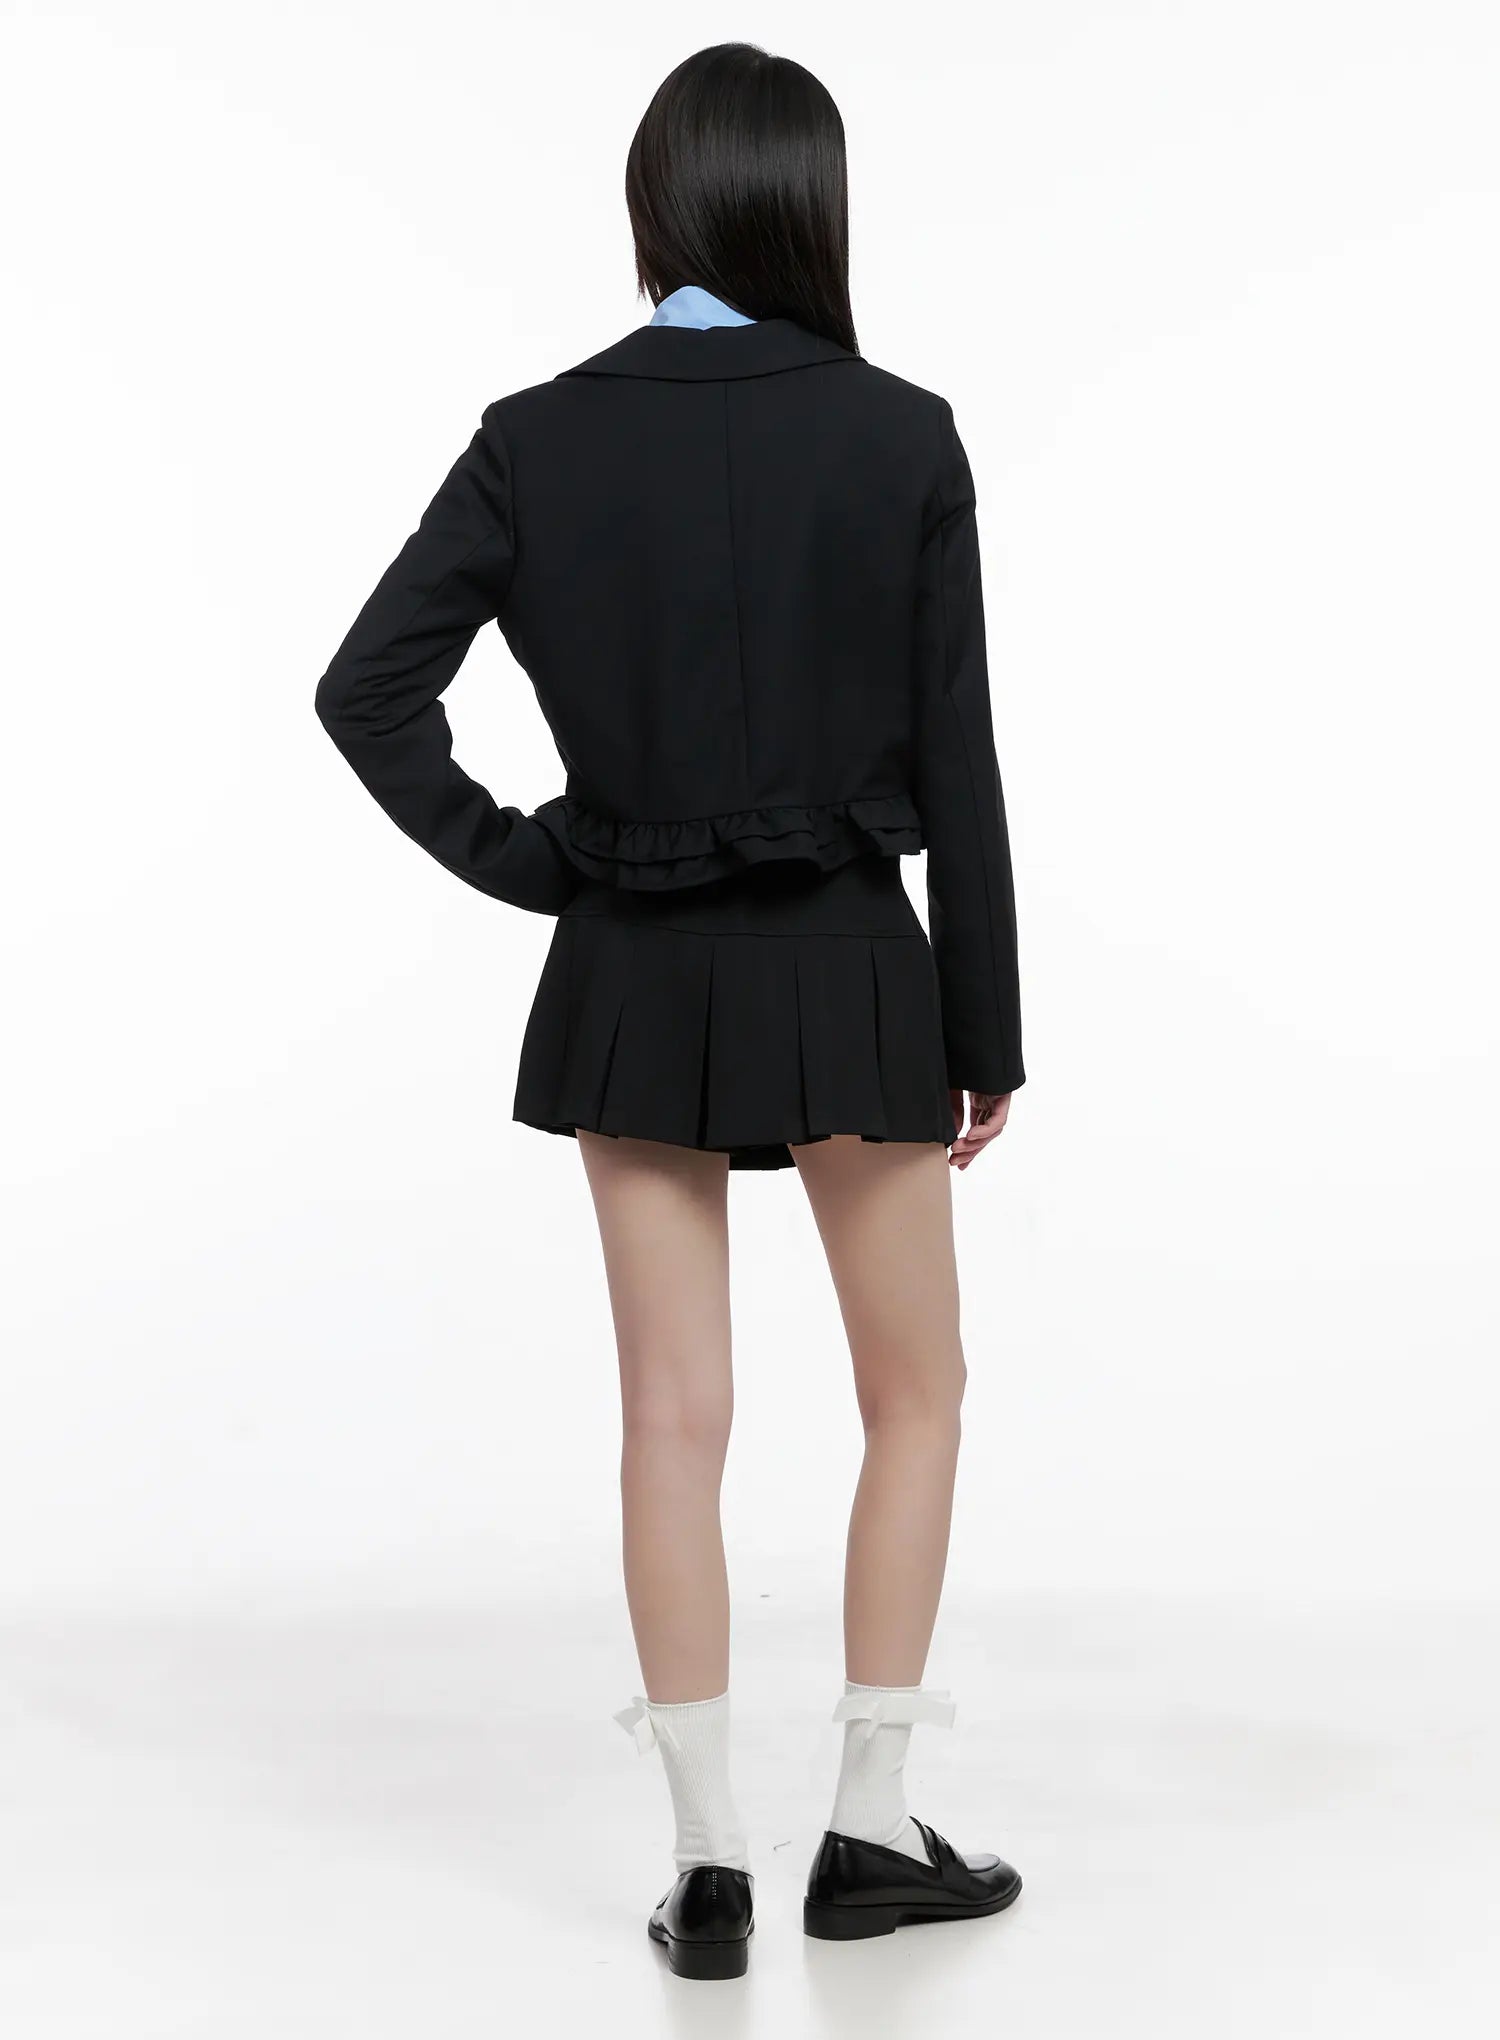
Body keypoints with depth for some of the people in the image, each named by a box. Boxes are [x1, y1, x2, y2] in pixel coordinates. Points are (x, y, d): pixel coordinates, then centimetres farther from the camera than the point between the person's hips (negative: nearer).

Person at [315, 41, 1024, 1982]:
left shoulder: (539, 439, -3)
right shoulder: (901, 439, -7)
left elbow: (367, 688, -9)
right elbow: (955, 764, -5)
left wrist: (517, 859, 2)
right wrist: (986, 1027, 2)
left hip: (635, 975, 2)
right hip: (849, 965, -1)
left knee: (674, 1419, 8)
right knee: (916, 1393, 15)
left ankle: (709, 1865, 14)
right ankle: (871, 1827, 19)